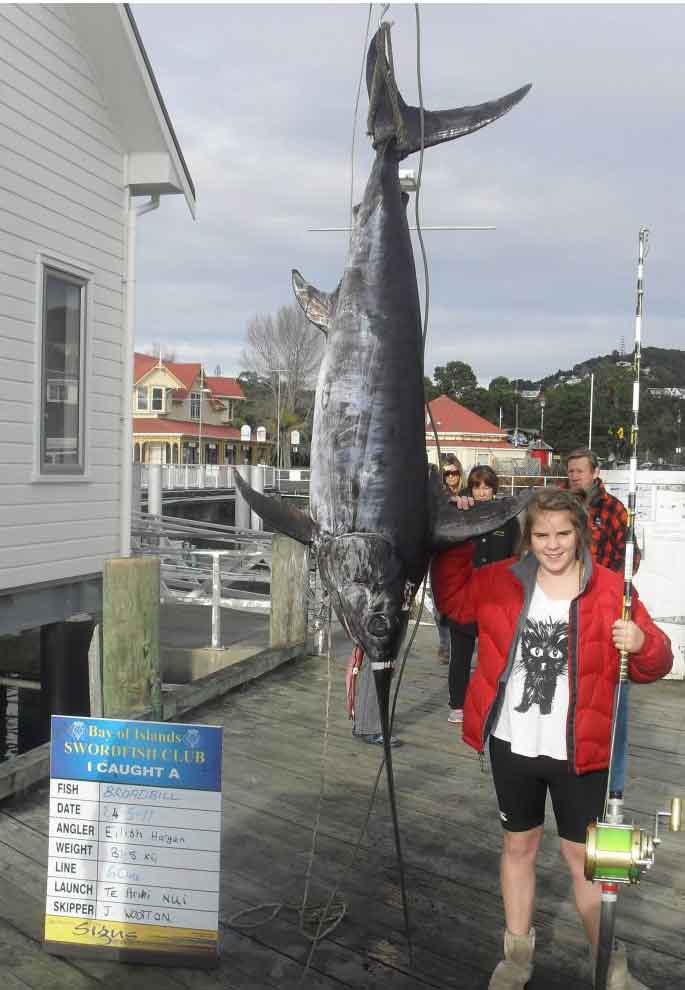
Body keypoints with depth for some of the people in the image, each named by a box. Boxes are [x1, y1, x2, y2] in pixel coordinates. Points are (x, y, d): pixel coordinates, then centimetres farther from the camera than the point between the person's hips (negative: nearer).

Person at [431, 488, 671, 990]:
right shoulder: (502, 581, -1)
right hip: (513, 746, 3)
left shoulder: (610, 589, -8)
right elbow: (452, 599, 14)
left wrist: (642, 642, -27)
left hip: (579, 752, -3)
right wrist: (457, 541, 3)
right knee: (518, 846, 17)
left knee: (584, 858, 8)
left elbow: (654, 664, -4)